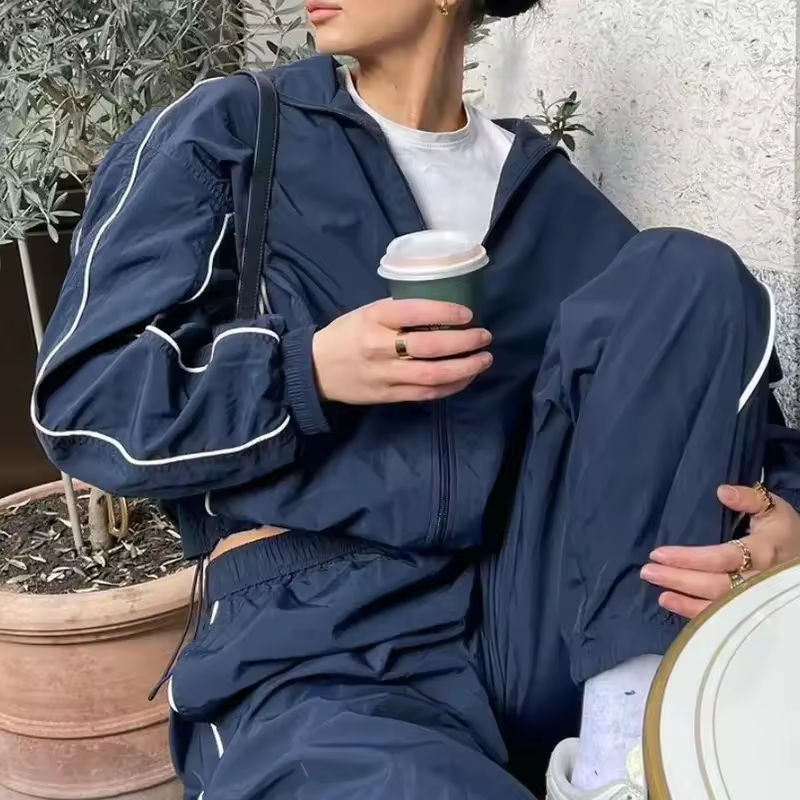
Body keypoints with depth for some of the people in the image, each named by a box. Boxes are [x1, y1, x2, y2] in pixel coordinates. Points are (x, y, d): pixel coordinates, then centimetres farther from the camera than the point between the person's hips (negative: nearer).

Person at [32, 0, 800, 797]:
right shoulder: (222, 138, 8)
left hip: (533, 620, 6)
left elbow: (693, 393, 13)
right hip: (315, 643, -5)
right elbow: (81, 400, 3)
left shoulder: (549, 190, 15)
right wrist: (307, 370, -14)